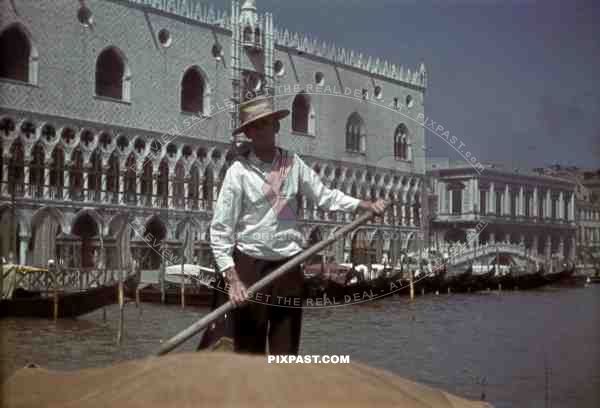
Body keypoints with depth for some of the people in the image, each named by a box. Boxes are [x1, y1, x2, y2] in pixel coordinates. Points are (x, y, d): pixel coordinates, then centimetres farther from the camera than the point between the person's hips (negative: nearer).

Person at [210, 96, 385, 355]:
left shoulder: (293, 163, 4)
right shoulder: (239, 170, -7)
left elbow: (325, 196, 9)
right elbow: (220, 229, -9)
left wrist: (366, 205, -5)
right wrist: (232, 278, -17)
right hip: (250, 265, -3)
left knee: (286, 350, 9)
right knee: (248, 351, 2)